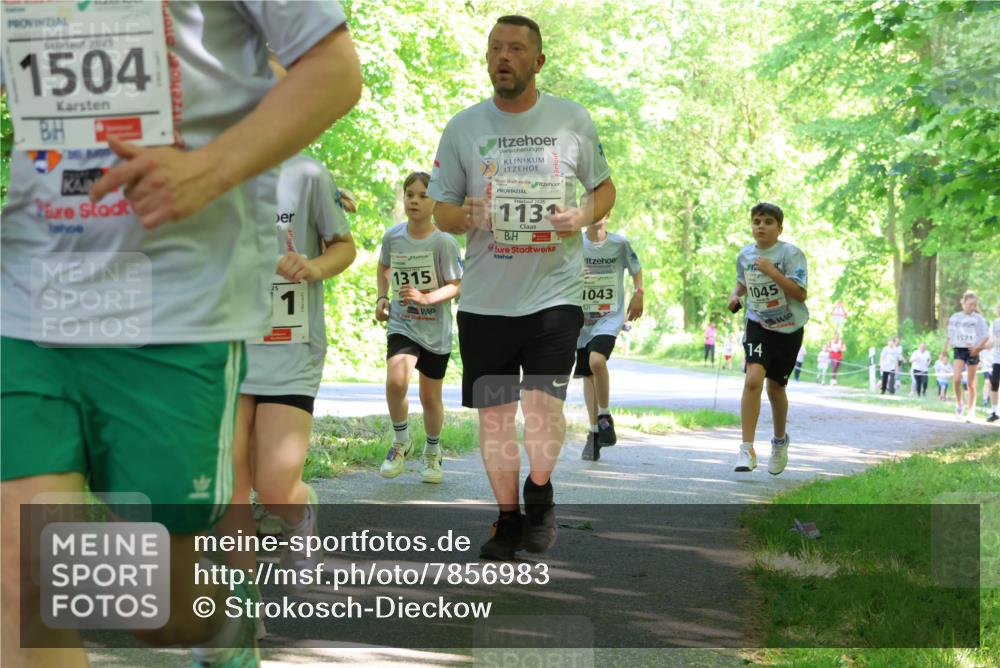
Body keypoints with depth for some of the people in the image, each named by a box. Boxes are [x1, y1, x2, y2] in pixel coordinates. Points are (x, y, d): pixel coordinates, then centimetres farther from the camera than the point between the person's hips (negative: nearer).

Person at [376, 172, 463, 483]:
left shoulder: (444, 242, -14)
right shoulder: (392, 236, -4)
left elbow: (456, 286, -11)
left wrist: (425, 298, -25)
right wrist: (382, 297, 5)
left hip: (435, 330, -1)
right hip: (402, 324, 1)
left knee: (430, 397, 9)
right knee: (395, 380, -24)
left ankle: (432, 454, 35)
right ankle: (401, 442, -1)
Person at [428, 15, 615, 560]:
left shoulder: (573, 121, 3)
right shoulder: (463, 127, 3)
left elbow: (604, 187, 14)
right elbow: (441, 208, 8)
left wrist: (584, 216, -8)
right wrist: (464, 217, -16)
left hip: (554, 292, -1)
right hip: (484, 299, 2)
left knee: (543, 405, -13)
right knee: (494, 414, 6)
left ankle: (540, 497, 15)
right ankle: (508, 519, 25)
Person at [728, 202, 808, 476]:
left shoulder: (790, 254, -12)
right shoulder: (745, 255, 2)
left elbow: (801, 294, -19)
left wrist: (772, 272, -27)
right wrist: (735, 295, 1)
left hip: (788, 328, -2)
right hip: (758, 325, 2)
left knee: (775, 387, 10)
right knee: (753, 379, -20)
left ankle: (780, 441, 39)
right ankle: (747, 449, -20)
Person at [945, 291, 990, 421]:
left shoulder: (978, 319, 0)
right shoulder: (955, 318, 6)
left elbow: (986, 336, 0)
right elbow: (950, 336, 13)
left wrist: (978, 348, -14)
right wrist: (945, 350, 7)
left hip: (972, 351, -1)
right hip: (958, 350, 1)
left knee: (971, 383, 3)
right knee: (956, 378, -18)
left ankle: (971, 411, 12)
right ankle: (959, 404, 4)